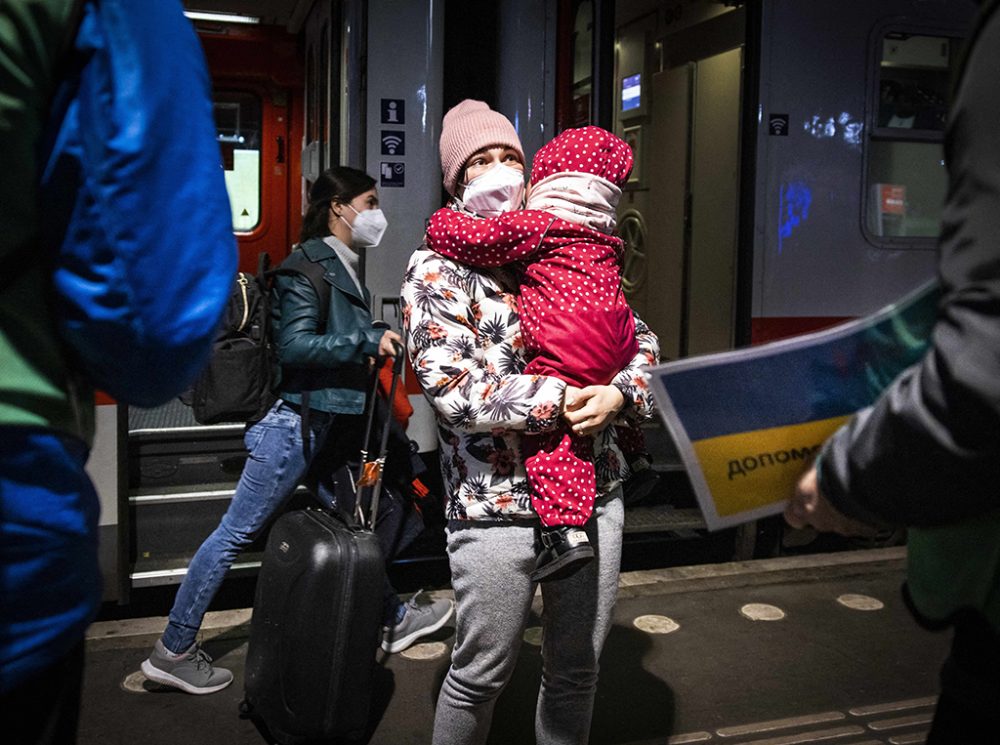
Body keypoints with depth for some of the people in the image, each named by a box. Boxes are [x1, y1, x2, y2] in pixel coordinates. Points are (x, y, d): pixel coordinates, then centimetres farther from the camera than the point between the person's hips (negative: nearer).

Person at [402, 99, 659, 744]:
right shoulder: (437, 269, -4)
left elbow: (642, 341, 11)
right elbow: (452, 387, -17)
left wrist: (617, 394, -11)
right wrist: (562, 399, -20)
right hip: (497, 507, -4)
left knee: (578, 669, 18)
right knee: (483, 674, 11)